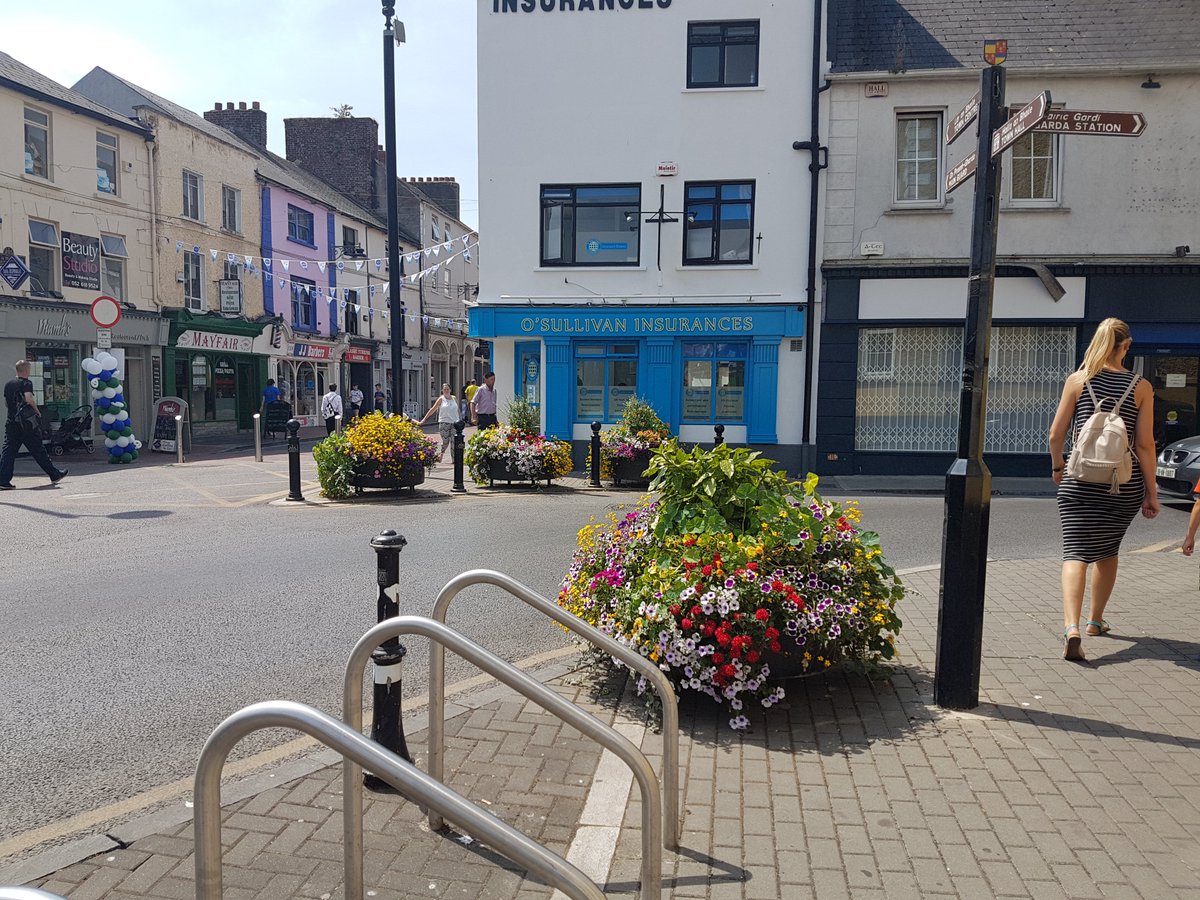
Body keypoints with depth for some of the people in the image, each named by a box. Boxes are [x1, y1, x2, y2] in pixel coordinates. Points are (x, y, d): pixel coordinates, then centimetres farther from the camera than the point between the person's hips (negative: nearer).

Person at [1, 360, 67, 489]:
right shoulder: (26, 383, -8)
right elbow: (29, 399, -23)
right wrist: (37, 410, -9)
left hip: (11, 422, 6)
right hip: (27, 423, -6)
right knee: (38, 450, 3)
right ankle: (54, 475, 13)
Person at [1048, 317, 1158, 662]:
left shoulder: (1077, 379, -3)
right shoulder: (1141, 386, -2)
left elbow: (1056, 433, -2)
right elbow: (1145, 444, -4)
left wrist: (1057, 466, 17)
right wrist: (1151, 493, 2)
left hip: (1080, 480, -1)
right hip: (1125, 483, 2)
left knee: (1076, 553, -4)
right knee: (1108, 551, 20)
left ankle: (1072, 627, -23)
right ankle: (1096, 621, 34)